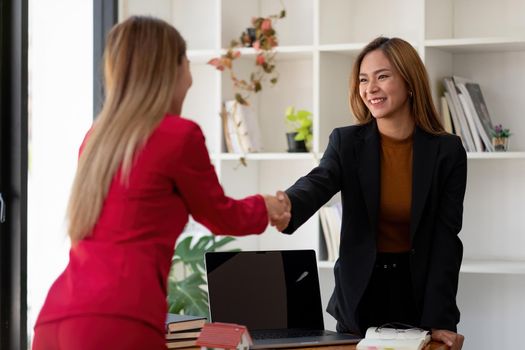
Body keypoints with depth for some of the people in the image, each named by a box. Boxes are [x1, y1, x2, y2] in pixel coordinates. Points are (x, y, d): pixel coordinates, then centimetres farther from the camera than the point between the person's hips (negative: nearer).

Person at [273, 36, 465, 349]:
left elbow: (446, 239, -8)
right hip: (361, 293, 1)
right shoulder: (347, 142, -4)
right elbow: (317, 184, -24)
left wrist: (440, 321, -15)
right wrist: (287, 209, -48)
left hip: (417, 292, -1)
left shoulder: (447, 151, -6)